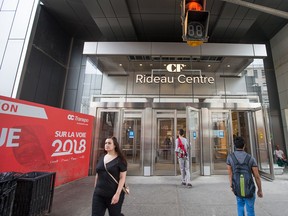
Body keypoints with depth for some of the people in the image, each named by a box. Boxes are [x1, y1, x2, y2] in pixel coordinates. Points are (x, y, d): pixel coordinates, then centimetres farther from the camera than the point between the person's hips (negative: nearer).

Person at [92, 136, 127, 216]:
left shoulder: (120, 159, -12)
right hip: (99, 194, 4)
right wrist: (95, 189, 15)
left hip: (113, 195, -4)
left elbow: (122, 178, -13)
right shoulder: (101, 158, 5)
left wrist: (117, 194, -18)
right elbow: (97, 174, 13)